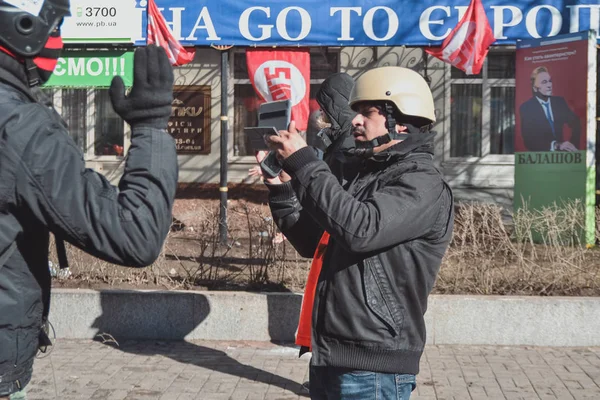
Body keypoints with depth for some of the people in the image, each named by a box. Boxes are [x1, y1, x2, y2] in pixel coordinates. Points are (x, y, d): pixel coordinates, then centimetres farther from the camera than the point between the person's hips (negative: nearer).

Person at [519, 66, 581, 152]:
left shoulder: (560, 101, 8)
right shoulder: (526, 108, -4)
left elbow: (576, 123, 8)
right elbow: (529, 139, -13)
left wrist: (573, 144, -10)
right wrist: (555, 145, -23)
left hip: (561, 152, 2)